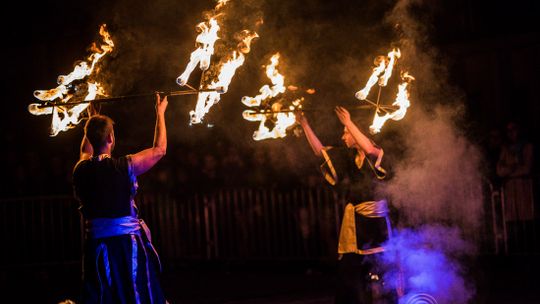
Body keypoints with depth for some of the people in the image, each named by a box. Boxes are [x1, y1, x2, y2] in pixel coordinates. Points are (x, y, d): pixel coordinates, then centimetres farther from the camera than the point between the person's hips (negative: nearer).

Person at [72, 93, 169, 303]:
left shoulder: (81, 169, 1)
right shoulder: (125, 166, -11)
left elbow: (86, 150, 26)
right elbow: (160, 149, 5)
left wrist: (93, 123, 40)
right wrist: (160, 113, 15)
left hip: (96, 246, 4)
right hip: (128, 244, -4)